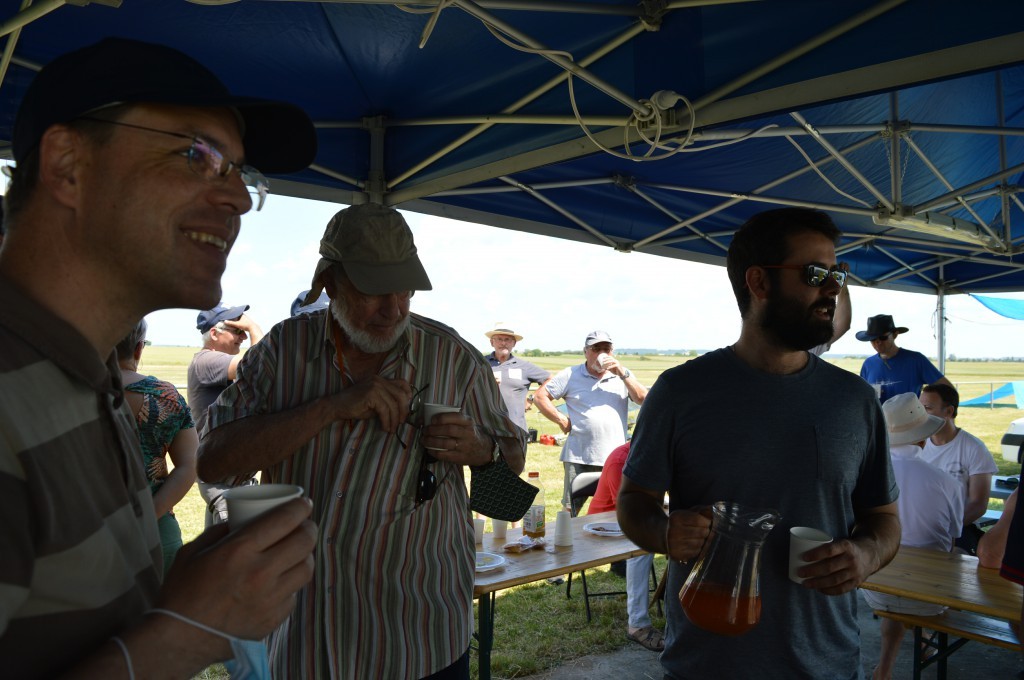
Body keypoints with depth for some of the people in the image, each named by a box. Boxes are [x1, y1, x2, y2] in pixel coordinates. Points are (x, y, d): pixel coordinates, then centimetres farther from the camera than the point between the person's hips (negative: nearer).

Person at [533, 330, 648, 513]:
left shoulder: (623, 375, 10)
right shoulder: (570, 375, 5)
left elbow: (643, 399, -3)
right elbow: (540, 396, 5)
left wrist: (622, 373, -10)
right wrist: (561, 420, -3)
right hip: (578, 458, -1)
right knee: (569, 512, 4)